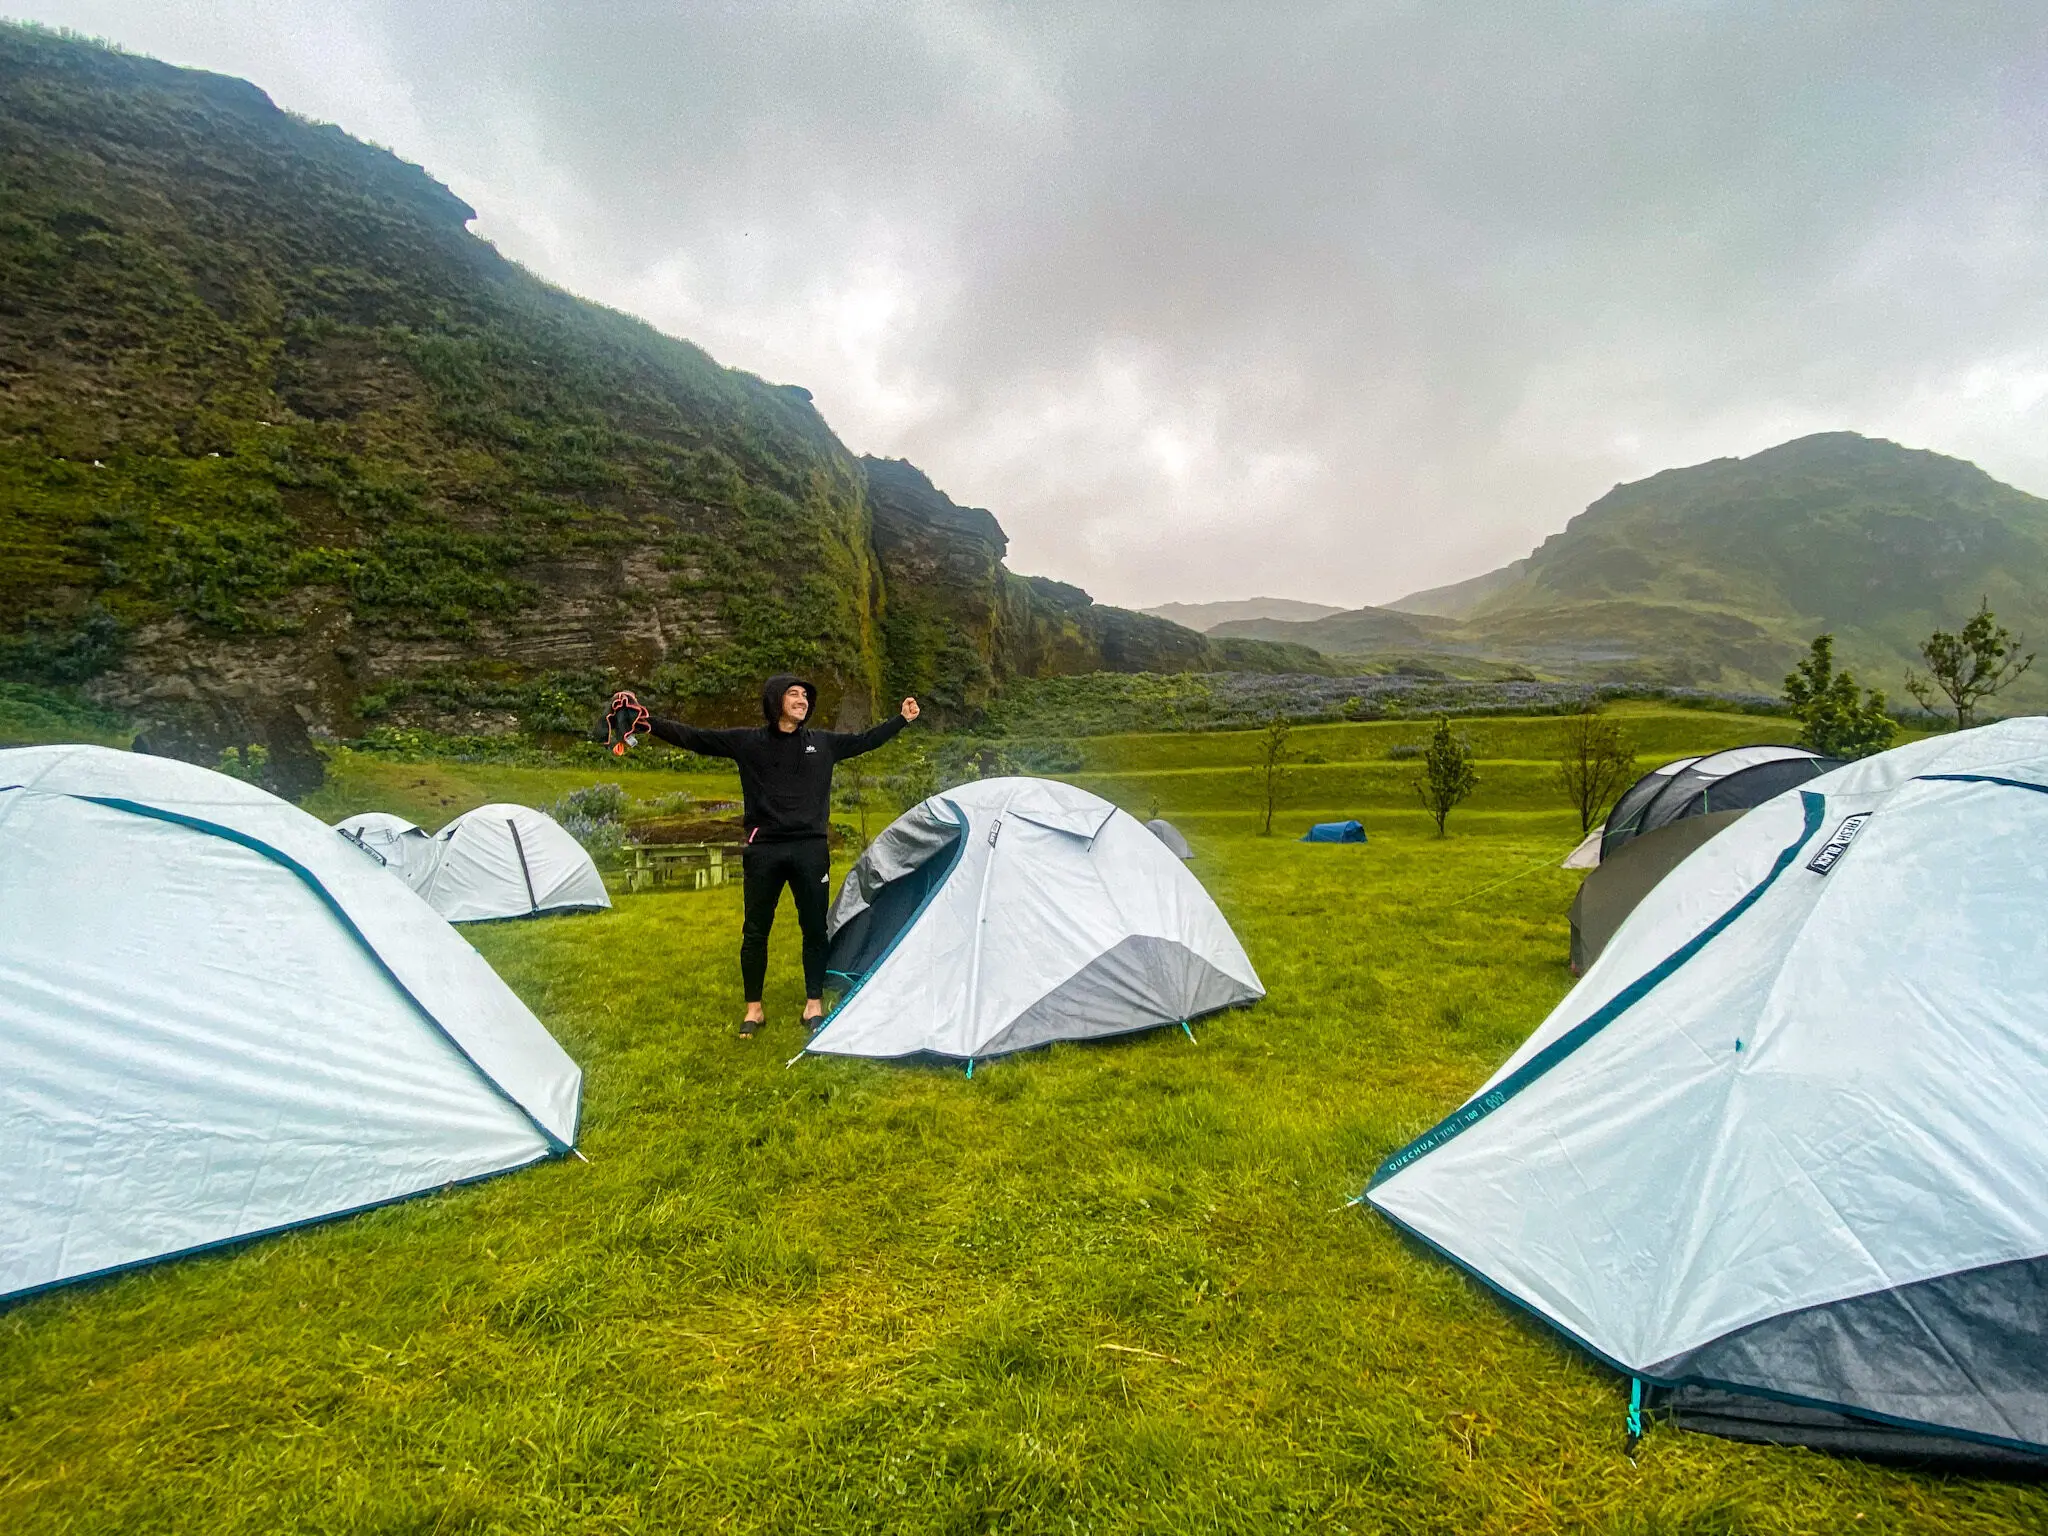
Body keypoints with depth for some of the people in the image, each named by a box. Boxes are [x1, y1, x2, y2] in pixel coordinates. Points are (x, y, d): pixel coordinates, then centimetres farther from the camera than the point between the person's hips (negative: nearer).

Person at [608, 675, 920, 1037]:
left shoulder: (823, 743, 7)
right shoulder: (747, 742, 1)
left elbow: (866, 740, 17)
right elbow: (693, 738, -2)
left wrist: (902, 719, 17)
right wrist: (645, 721, -10)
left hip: (811, 849, 2)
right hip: (764, 850, -1)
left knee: (814, 929, 8)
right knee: (755, 931, 6)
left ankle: (814, 1004, 23)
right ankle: (754, 1008, 22)